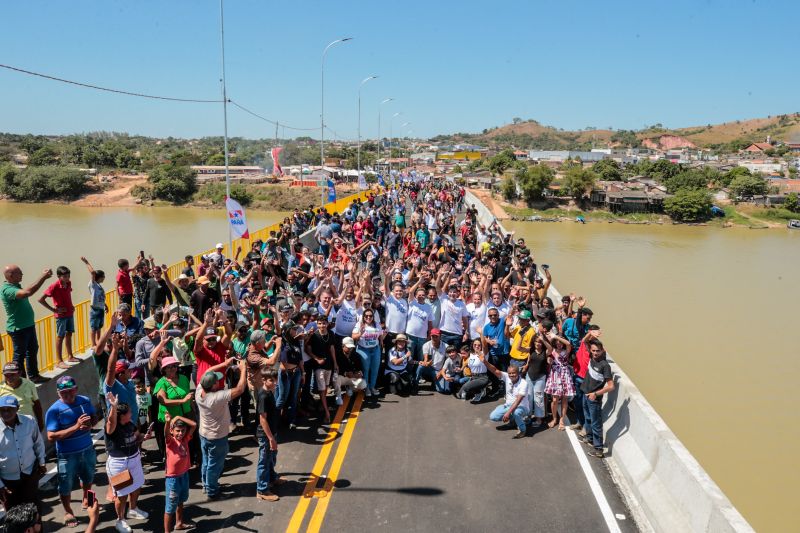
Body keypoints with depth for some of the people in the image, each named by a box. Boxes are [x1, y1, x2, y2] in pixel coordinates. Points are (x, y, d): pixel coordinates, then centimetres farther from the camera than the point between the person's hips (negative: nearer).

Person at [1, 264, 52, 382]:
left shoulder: (16, 286, 9)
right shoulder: (7, 289, -23)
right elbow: (27, 292, -39)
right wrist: (43, 278, -36)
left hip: (28, 325, 10)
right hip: (18, 328, -10)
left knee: (33, 350, 19)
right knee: (19, 355, 1)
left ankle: (34, 376, 32)